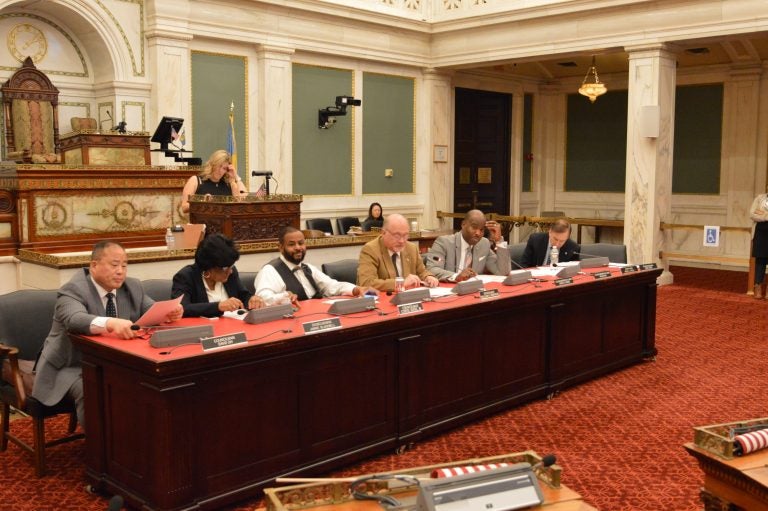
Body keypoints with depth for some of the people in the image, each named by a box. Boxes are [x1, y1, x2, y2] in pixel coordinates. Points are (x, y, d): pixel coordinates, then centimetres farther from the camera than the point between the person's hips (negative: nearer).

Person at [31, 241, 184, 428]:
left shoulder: (133, 287, 4)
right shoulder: (73, 290, -17)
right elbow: (75, 320, -36)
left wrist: (170, 312, -20)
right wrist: (111, 323, -56)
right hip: (73, 367, -5)